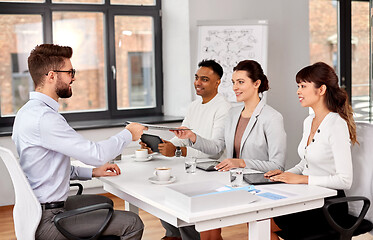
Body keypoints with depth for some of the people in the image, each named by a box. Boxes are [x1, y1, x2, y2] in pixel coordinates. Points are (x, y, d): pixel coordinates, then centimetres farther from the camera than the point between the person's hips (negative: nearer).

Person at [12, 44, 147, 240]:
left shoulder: (29, 111, 9)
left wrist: (91, 172, 13)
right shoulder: (43, 118, -24)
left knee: (104, 202, 30)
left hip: (35, 207, 11)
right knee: (132, 223, -9)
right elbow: (95, 154, -24)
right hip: (46, 221, -11)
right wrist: (128, 134, -6)